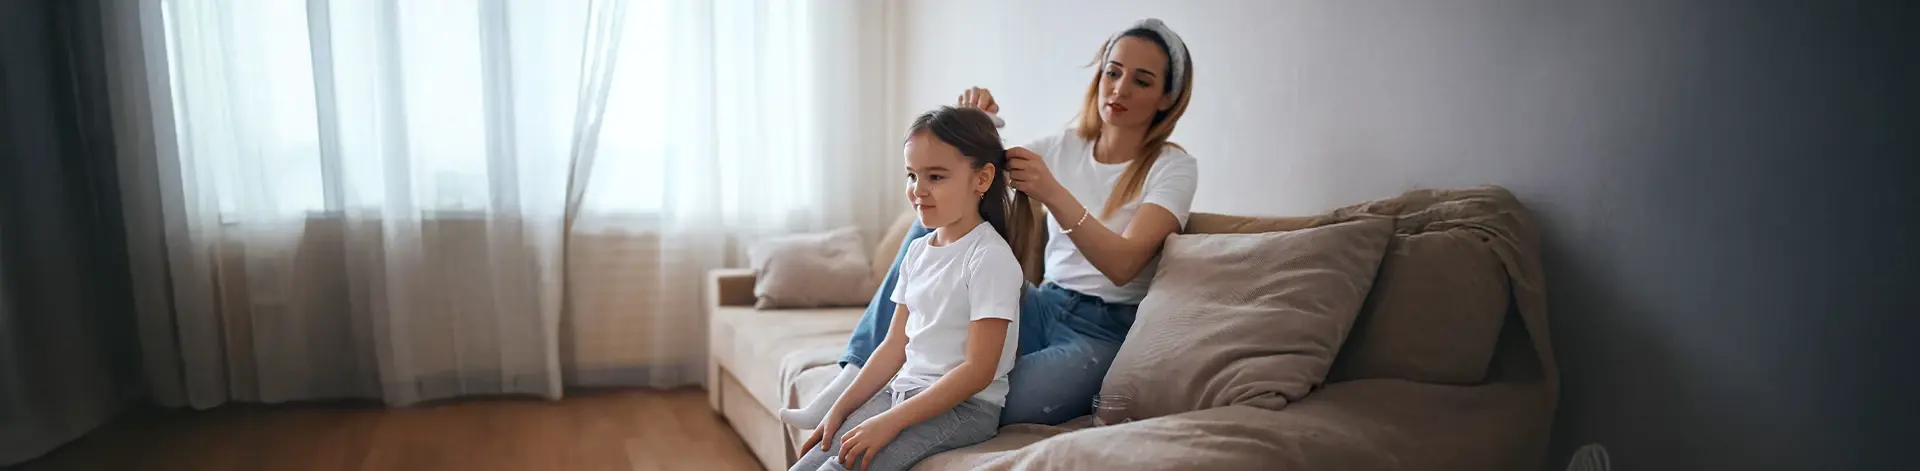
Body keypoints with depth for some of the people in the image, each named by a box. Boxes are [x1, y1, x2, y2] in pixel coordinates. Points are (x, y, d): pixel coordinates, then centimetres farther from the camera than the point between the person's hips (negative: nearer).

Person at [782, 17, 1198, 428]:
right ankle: (855, 379, -14)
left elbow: (1122, 264, -22)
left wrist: (1054, 195, -35)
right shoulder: (1064, 146, 9)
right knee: (934, 225, -14)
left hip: (1102, 334, -5)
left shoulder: (1174, 167, -6)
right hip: (1044, 309, 5)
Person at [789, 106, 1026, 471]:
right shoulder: (918, 251, 10)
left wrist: (891, 421, -21)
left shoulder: (990, 257, -15)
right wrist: (840, 409, 5)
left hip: (963, 406, -7)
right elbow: (895, 345, 13)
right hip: (903, 389, 8)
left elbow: (978, 370, -19)